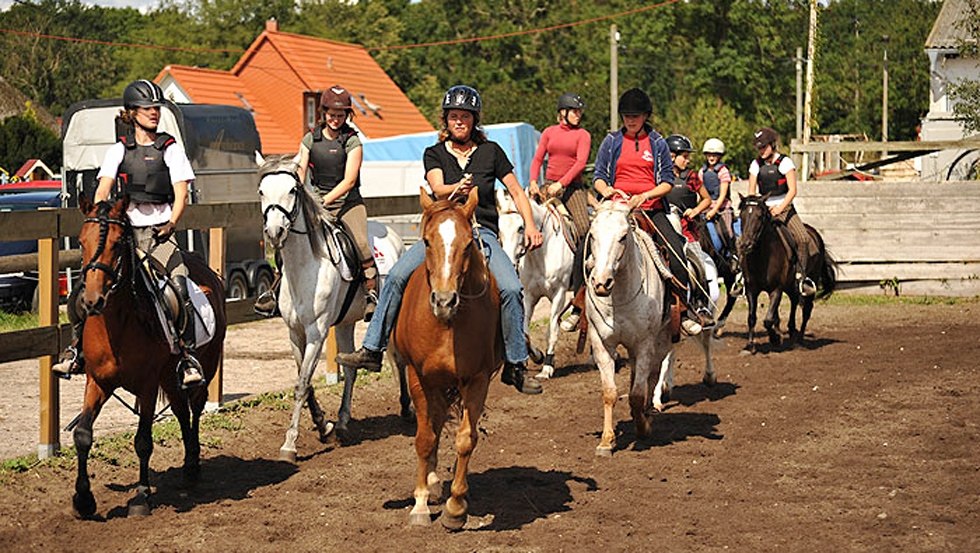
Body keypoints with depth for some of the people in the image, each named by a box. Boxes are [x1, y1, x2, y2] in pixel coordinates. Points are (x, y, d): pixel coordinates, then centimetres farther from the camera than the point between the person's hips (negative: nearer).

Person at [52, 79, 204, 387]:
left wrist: (171, 224, -12)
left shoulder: (171, 150, 9)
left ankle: (188, 358, -20)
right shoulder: (119, 151, 13)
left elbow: (181, 195, 3)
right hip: (124, 231, 2)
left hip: (159, 232, -2)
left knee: (179, 286, -25)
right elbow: (103, 191, 3)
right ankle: (78, 349, -2)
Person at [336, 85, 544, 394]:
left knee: (511, 289, -22)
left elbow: (517, 192, 13)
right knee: (396, 277, -20)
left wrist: (530, 226, -1)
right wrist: (457, 189, -32)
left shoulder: (491, 151, 9)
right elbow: (437, 189, -9)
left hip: (482, 233, -1)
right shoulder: (434, 154, 9)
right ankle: (372, 350, -12)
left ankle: (516, 366, -9)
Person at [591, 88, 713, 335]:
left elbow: (667, 181, 5)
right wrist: (606, 190, -13)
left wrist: (645, 195, -13)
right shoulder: (611, 142, 10)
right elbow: (598, 177, 10)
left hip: (651, 209, 0)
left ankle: (684, 308, -7)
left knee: (675, 250, -18)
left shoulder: (657, 143, 9)